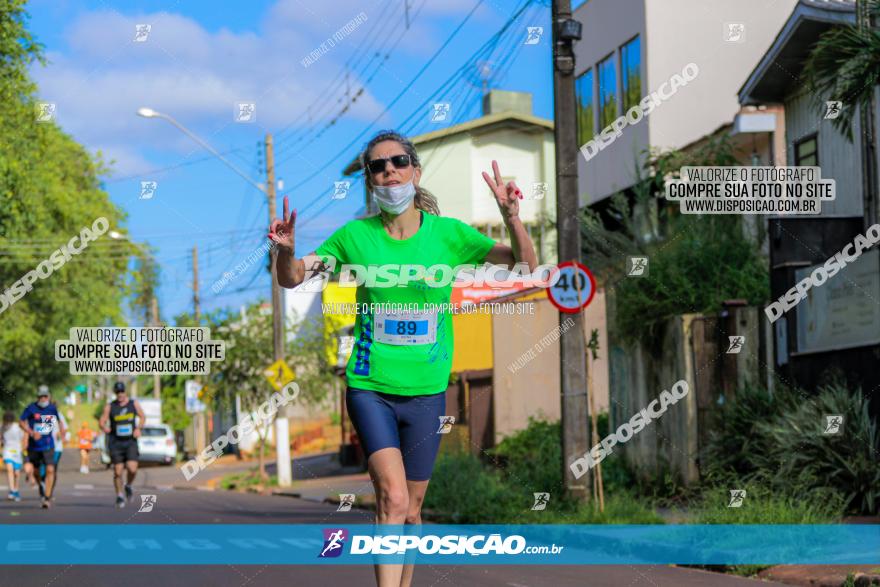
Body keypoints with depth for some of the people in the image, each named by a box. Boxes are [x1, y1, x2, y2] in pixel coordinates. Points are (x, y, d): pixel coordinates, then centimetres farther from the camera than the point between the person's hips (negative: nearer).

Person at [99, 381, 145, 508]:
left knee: (132, 469, -15)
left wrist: (138, 429, 0)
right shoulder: (110, 407, -1)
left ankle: (128, 486, 16)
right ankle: (119, 496, 16)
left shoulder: (134, 404, 4)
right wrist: (104, 427, -25)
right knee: (118, 471, -2)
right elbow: (101, 421, -3)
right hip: (116, 442, 0)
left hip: (130, 442, 0)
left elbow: (142, 417, 17)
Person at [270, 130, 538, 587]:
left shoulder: (447, 232, -3)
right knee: (393, 498, -19)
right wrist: (286, 250, -19)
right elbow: (292, 279, 4)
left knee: (410, 510, 11)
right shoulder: (355, 235, -3)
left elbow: (525, 266, -6)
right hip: (369, 387, -2)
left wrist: (512, 217, -24)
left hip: (426, 391, 2)